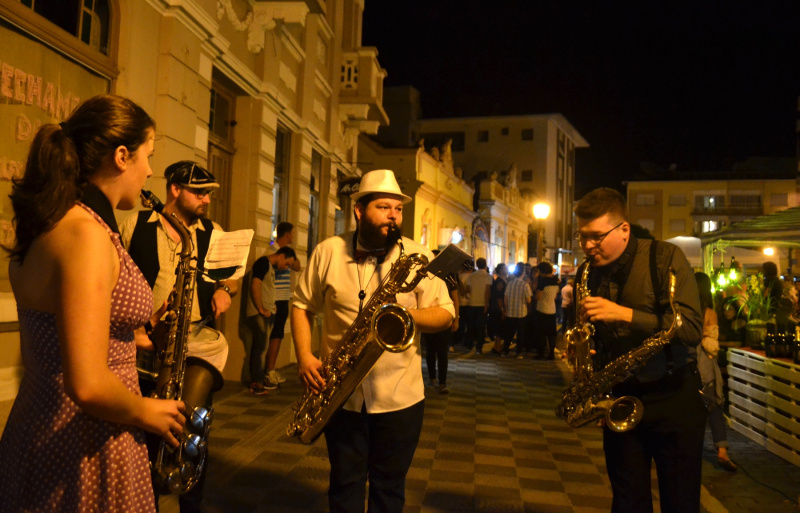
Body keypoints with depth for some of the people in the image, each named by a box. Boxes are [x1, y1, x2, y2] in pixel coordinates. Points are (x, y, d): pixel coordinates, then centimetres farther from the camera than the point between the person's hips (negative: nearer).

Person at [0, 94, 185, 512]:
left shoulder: (47, 225, 6)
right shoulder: (86, 234, -24)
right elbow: (87, 387, -30)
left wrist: (128, 338, 12)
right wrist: (146, 412, -13)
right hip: (83, 461, -9)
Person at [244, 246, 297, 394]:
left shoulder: (271, 267, 18)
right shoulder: (263, 262, -11)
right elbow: (255, 285, -20)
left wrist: (272, 306, 8)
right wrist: (261, 309, -18)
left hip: (265, 314, 9)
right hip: (258, 314, -9)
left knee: (258, 347, 13)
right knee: (259, 346, -6)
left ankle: (258, 380, 19)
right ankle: (257, 382, 0)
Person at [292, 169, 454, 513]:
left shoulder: (418, 256, -4)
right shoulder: (328, 252, -2)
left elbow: (445, 314, -5)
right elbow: (302, 305, 5)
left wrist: (407, 314, -24)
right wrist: (304, 356, -9)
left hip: (399, 395, 0)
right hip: (341, 393, 1)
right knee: (345, 483, 16)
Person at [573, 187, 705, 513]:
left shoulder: (665, 258, -11)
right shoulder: (589, 272, 3)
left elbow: (691, 328, -21)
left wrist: (624, 314, -29)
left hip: (672, 397, -4)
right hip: (620, 399, 4)